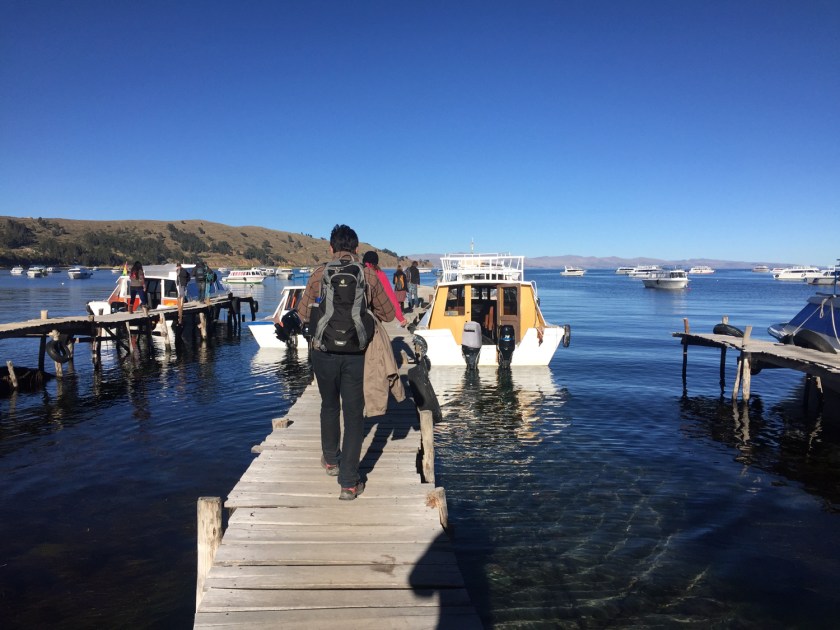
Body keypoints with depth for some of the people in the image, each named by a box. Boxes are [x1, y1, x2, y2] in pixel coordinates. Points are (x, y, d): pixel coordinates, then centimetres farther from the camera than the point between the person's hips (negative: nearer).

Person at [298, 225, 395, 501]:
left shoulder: (319, 273, -3)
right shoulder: (368, 275, -3)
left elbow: (303, 313, 7)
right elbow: (388, 314, 8)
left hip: (324, 351, 1)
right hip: (356, 354, -1)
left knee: (329, 406, 23)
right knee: (353, 413, 6)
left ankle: (331, 460, 42)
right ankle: (349, 483, 7)